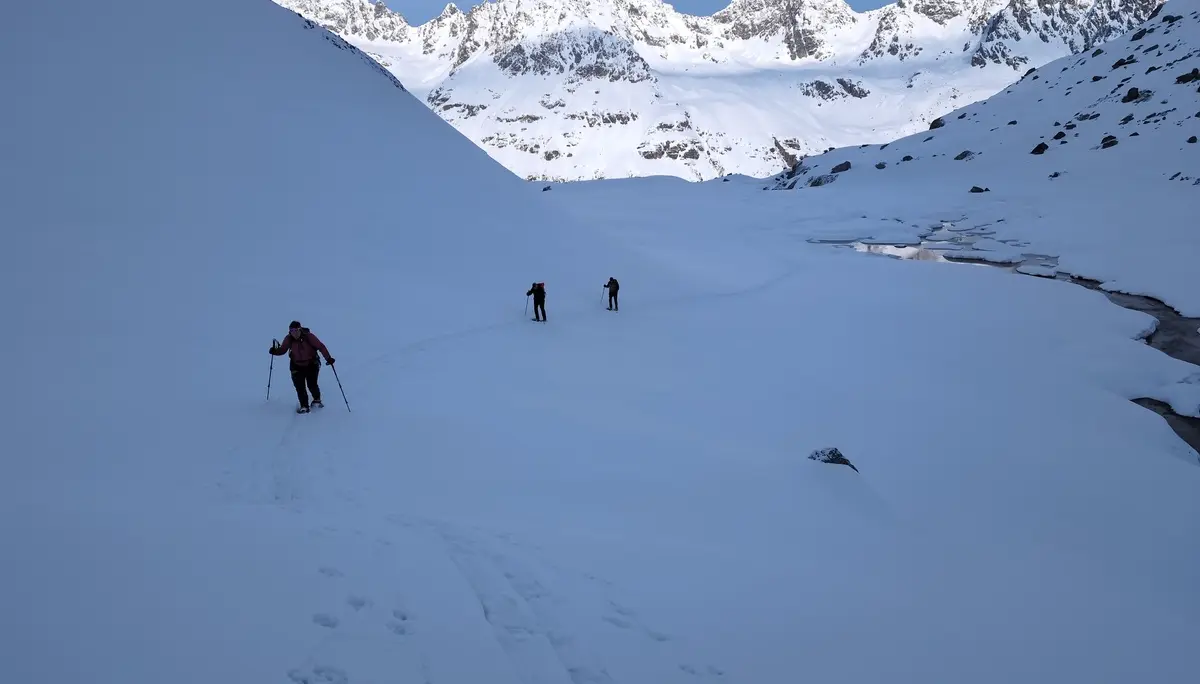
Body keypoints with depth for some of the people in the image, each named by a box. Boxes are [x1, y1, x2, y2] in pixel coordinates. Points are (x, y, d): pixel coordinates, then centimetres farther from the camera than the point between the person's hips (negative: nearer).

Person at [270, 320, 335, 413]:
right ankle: (304, 406, 7)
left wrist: (328, 358, -26)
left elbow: (320, 346, -19)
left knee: (312, 385, -2)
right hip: (297, 366, 2)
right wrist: (275, 351, -21)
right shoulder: (288, 339, -12)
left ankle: (317, 400, 28)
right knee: (299, 387, -5)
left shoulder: (308, 336, -21)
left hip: (311, 364, -2)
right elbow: (283, 349, 1)